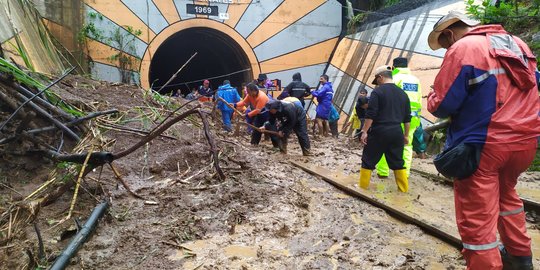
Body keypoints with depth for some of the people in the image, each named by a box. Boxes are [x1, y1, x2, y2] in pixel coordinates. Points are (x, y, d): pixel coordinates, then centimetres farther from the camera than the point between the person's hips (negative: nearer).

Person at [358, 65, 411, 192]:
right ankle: (403, 188, 16)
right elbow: (407, 118, 14)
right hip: (396, 132, 6)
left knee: (368, 160, 6)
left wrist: (365, 131, -10)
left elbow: (370, 114, -13)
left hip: (379, 132, -5)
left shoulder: (378, 91, -7)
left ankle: (363, 185, 11)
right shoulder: (402, 93, 12)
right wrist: (406, 135, 21)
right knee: (398, 162, 13)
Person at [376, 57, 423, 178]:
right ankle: (404, 172, 10)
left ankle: (383, 171, 4)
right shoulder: (416, 79, 14)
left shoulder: (395, 78, -3)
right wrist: (417, 117, 17)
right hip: (413, 117, 5)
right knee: (407, 145, 11)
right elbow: (419, 100, 12)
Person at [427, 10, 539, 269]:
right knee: (505, 193, 31)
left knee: (477, 219, 0)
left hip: (484, 145, -8)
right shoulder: (517, 44, 13)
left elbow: (442, 105, -13)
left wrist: (432, 95, 8)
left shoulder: (462, 49, -11)